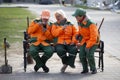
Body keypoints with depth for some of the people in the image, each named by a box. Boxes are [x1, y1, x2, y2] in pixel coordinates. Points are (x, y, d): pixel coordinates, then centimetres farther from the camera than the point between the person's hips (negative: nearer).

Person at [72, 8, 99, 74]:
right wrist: (78, 35, 2)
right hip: (84, 41, 6)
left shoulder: (91, 24, -24)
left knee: (89, 54, -26)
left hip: (92, 42, -6)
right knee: (82, 55, -16)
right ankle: (85, 69, 3)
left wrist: (88, 46, -28)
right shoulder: (80, 23, 1)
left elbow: (93, 38, -24)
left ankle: (93, 69, -5)